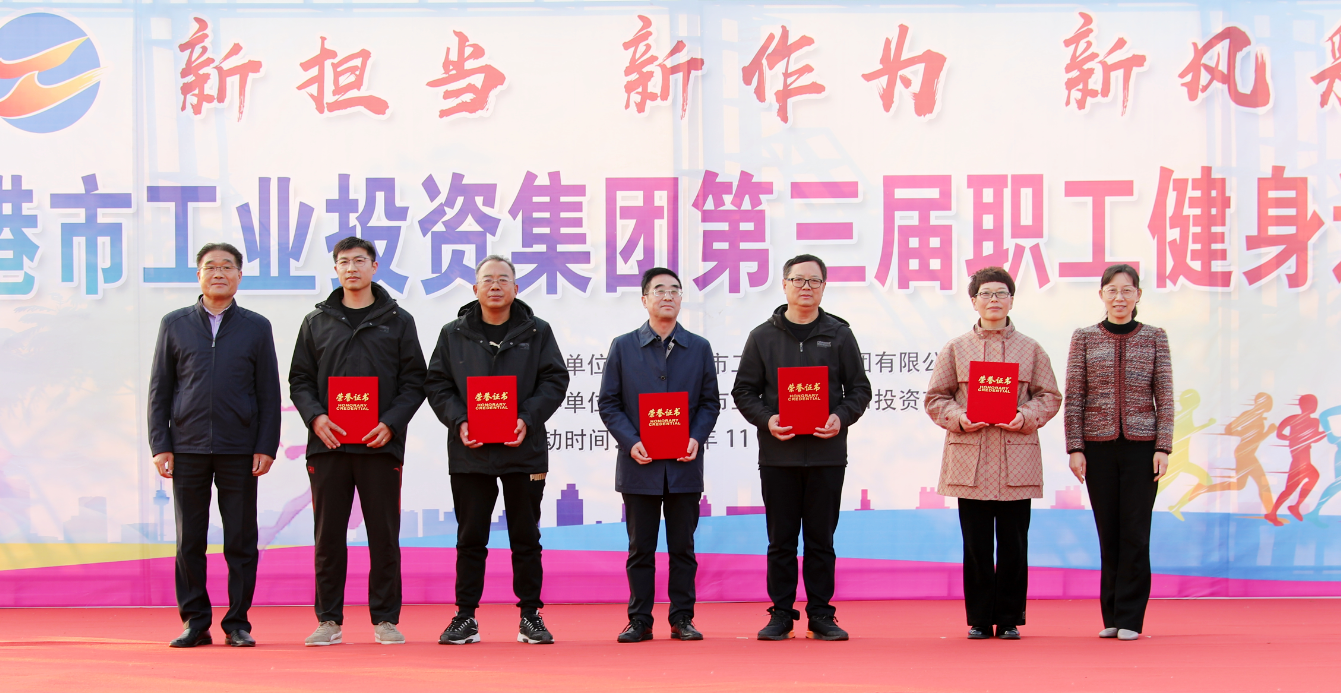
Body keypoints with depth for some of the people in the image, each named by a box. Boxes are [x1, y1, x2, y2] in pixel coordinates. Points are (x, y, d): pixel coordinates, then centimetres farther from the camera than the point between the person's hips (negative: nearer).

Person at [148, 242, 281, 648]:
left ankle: (237, 623, 9)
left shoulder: (256, 327, 8)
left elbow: (269, 392, 7)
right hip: (187, 450, 1)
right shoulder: (175, 325, 9)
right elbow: (159, 389, 9)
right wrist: (160, 446, 0)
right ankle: (195, 623, 11)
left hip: (239, 451, -1)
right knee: (189, 540, 3)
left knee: (241, 541, 1)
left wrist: (266, 447, -2)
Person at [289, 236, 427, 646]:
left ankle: (386, 619, 9)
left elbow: (414, 381, 4)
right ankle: (329, 620, 10)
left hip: (381, 444, -1)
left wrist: (391, 423, -10)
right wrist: (315, 417, -8)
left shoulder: (397, 320, 8)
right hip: (328, 444, 1)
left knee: (384, 534, 1)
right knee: (328, 535, 3)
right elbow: (299, 380, 11)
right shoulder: (316, 322, 12)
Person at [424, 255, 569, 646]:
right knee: (470, 538, 5)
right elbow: (437, 385, 5)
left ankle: (530, 617, 13)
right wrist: (459, 421, -11)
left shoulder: (537, 332, 6)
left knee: (526, 537, 6)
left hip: (524, 449, 0)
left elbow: (554, 380, 2)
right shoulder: (453, 334, 7)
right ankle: (465, 617, 12)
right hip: (469, 452, 0)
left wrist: (528, 419, -12)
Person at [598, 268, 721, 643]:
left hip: (685, 465, 1)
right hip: (639, 465, -1)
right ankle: (639, 621, 10)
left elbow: (710, 402, 9)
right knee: (640, 548, 4)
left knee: (682, 547, 5)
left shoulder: (699, 348, 9)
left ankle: (682, 618, 12)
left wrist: (697, 438, -8)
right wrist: (631, 442, -10)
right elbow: (609, 402, 3)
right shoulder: (623, 347, 5)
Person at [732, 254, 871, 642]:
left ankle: (821, 615, 11)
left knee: (821, 540, 5)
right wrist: (767, 420, -11)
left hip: (827, 453, 0)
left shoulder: (839, 334, 8)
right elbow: (744, 391, 7)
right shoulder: (763, 337, 7)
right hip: (778, 454, 0)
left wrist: (842, 417, -10)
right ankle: (781, 615, 10)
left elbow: (859, 389, 9)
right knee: (781, 540, 4)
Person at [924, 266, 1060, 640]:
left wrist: (1026, 416, -10)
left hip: (1017, 460, 0)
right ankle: (979, 620, 11)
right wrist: (958, 417, -11)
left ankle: (1010, 619, 13)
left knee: (1013, 543, 2)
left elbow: (1050, 396, 9)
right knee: (976, 545, 2)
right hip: (970, 460, 0)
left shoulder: (1031, 349, 10)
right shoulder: (956, 349, 9)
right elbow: (935, 398, 8)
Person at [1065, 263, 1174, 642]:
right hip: (1098, 445, 1)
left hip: (1141, 445, -1)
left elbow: (1165, 397, 4)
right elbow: (1073, 397, 4)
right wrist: (1075, 448, -3)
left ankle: (1130, 618, 4)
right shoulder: (1084, 338, 6)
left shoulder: (1154, 338, 6)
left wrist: (1163, 447, -4)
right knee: (1108, 532, 5)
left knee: (1135, 532, -2)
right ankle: (1111, 617, 13)